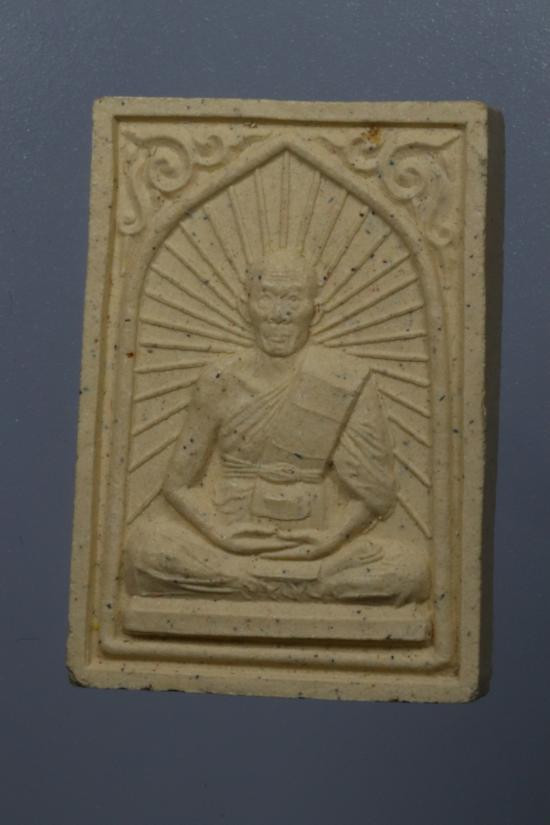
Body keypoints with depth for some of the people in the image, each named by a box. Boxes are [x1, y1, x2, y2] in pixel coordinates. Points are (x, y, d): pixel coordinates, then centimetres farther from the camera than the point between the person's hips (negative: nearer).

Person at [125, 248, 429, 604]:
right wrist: (221, 532, -11)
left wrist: (331, 538, -13)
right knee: (146, 545, -25)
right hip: (231, 541, 1)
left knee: (409, 570, -24)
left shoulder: (347, 383, -3)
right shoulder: (220, 382, 1)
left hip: (317, 542, 0)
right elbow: (180, 482, 3)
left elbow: (374, 491, -1)